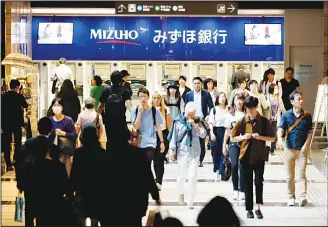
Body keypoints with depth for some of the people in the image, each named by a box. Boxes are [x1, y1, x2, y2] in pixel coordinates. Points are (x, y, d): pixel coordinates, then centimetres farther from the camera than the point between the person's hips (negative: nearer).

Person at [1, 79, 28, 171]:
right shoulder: (19, 96, -8)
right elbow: (25, 106, 8)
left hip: (5, 123, 2)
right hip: (17, 123, -2)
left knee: (6, 144, 4)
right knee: (18, 143, 11)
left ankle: (8, 165, 1)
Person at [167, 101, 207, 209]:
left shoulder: (197, 122, 4)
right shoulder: (178, 121, -3)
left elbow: (203, 134, -7)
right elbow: (174, 137, 1)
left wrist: (195, 124, -16)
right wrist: (171, 150, -2)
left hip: (194, 153, 1)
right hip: (182, 153, -1)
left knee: (193, 177, -4)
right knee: (182, 176, 7)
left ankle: (190, 201, 2)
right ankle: (181, 193, 37)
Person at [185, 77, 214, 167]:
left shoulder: (206, 94, 1)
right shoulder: (188, 94, 6)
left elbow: (211, 106, 2)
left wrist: (208, 117, -10)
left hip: (203, 120, -1)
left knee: (202, 141, 2)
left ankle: (200, 160, 8)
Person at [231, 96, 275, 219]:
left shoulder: (264, 121, -1)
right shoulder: (242, 121, 2)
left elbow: (272, 138, 2)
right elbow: (232, 138, 7)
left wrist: (260, 137, -15)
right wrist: (243, 137, -12)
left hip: (259, 156, -1)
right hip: (245, 156, 1)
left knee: (259, 182, -8)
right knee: (248, 184, 6)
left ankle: (258, 208, 1)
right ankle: (249, 209, 14)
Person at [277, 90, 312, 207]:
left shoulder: (307, 116, 0)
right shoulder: (286, 115, -1)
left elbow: (309, 132, 2)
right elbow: (281, 128, -8)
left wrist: (306, 145, -10)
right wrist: (279, 137, -30)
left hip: (302, 150, -1)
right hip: (289, 149, 1)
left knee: (302, 174, -9)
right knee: (290, 176, 8)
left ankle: (303, 197, -14)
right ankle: (291, 197, 18)